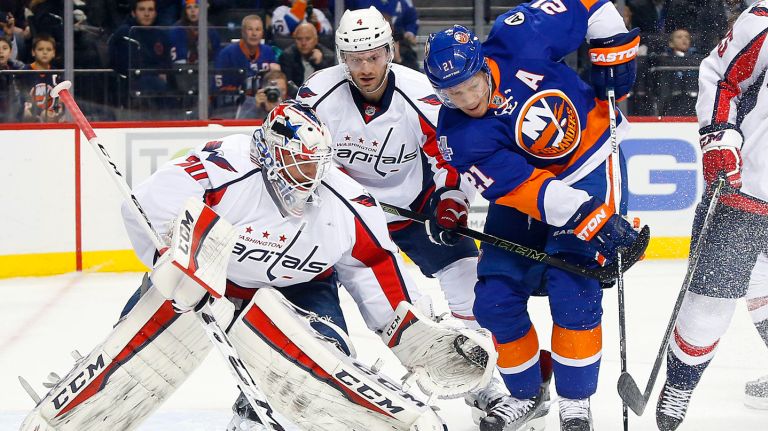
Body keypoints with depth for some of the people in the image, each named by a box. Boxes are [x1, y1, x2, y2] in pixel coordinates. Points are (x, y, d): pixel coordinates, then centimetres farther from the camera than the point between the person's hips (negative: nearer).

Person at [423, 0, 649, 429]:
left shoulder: (518, 39, -25)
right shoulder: (460, 137, -22)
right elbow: (523, 188, -30)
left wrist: (615, 49, -13)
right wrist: (589, 220, -38)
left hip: (590, 161, -2)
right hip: (527, 183, 2)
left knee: (573, 292, -15)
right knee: (496, 298, -2)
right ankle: (526, 395, 22)